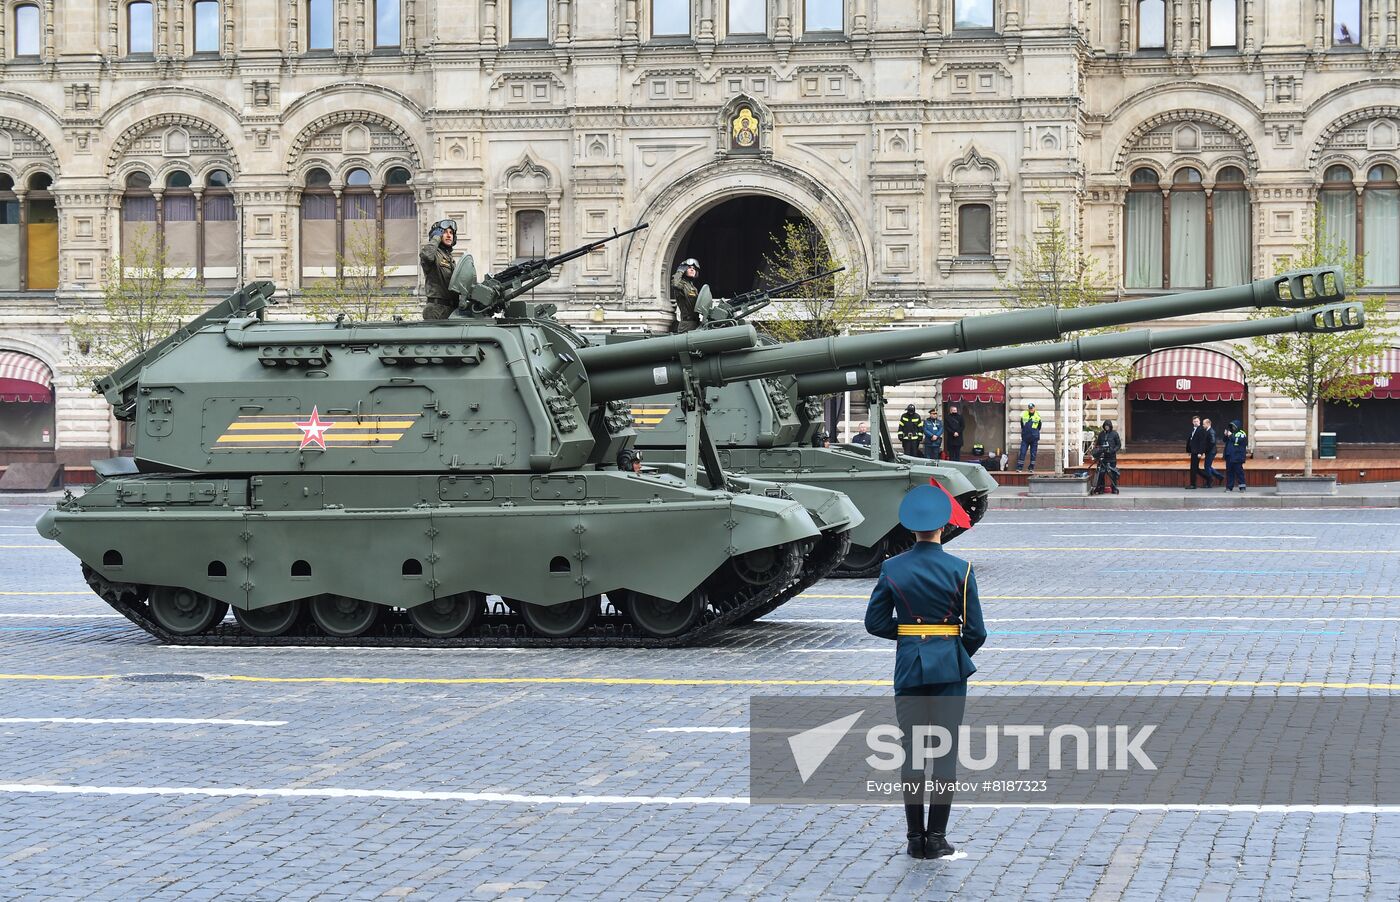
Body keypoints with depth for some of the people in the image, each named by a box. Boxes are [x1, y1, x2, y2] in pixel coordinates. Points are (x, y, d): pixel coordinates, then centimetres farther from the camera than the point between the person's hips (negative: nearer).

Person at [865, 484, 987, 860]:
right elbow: (976, 631, -5)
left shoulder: (892, 569, -4)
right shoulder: (960, 570, -8)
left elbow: (875, 622, 1)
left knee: (911, 751, 9)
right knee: (946, 751, 5)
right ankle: (936, 838, 4)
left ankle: (915, 838, 10)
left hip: (909, 667, 2)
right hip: (950, 668, -2)